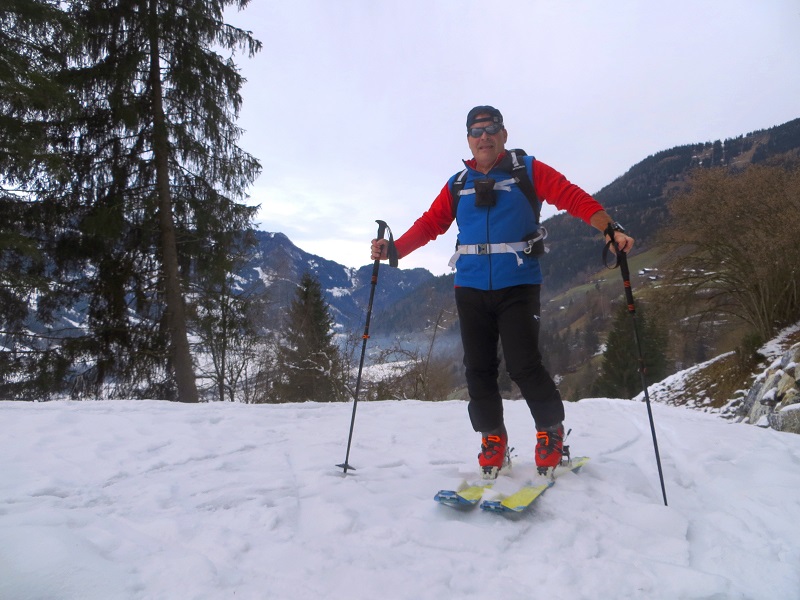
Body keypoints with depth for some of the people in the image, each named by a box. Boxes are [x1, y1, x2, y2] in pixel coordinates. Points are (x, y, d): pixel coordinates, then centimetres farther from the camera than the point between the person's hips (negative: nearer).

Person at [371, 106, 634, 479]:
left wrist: (609, 228, -19)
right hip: (470, 289, 4)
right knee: (478, 368, 5)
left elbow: (573, 198, -5)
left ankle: (551, 432, 15)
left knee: (523, 365, -10)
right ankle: (493, 440, 21)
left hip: (518, 286, -3)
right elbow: (430, 223, 11)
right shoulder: (458, 184, 14)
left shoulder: (528, 171, 4)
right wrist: (394, 249, -2)